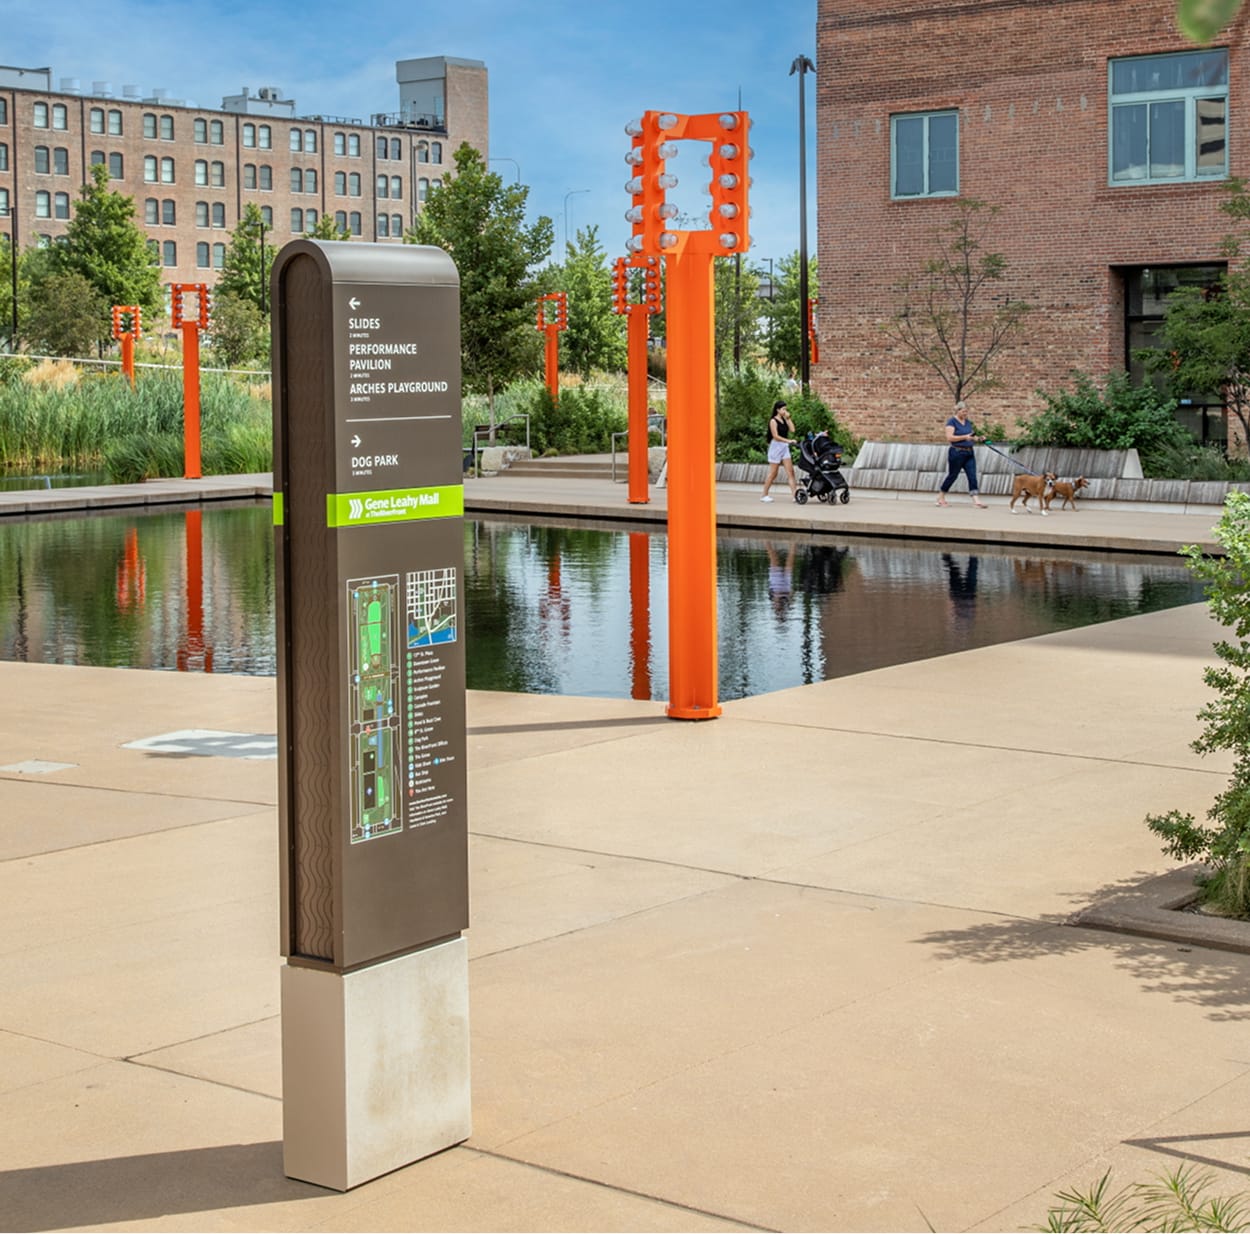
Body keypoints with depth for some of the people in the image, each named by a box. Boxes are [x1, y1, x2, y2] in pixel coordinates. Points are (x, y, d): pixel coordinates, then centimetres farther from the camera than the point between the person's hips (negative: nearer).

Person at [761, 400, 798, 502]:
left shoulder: (784, 420, 11)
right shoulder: (773, 421, -9)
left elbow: (792, 429, -2)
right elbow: (775, 436, -17)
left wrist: (788, 418, -1)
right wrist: (788, 440, -24)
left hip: (785, 447, 7)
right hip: (776, 447, -7)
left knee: (790, 471, -3)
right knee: (772, 473, -2)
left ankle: (794, 493, -7)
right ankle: (764, 495, 8)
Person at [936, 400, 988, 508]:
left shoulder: (968, 422, 14)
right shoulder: (952, 422, -8)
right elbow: (949, 437, -18)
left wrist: (978, 438, 2)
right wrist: (965, 437, -24)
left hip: (969, 453, 6)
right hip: (956, 453, -6)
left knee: (972, 475, -4)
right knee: (952, 475, 4)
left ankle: (975, 499, -10)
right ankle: (941, 497, 21)